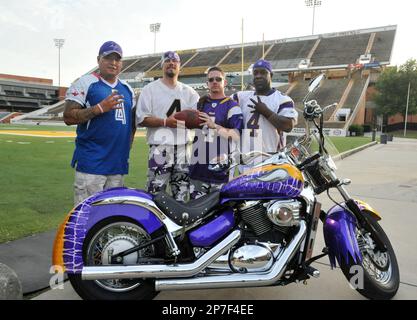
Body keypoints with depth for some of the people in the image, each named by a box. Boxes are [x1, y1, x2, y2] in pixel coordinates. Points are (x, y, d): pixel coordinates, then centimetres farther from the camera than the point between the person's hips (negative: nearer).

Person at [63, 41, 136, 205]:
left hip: (118, 164, 6)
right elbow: (68, 117, -8)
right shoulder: (85, 83, -2)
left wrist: (126, 148, 14)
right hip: (91, 163, -6)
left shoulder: (127, 89, 17)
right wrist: (100, 107, -18)